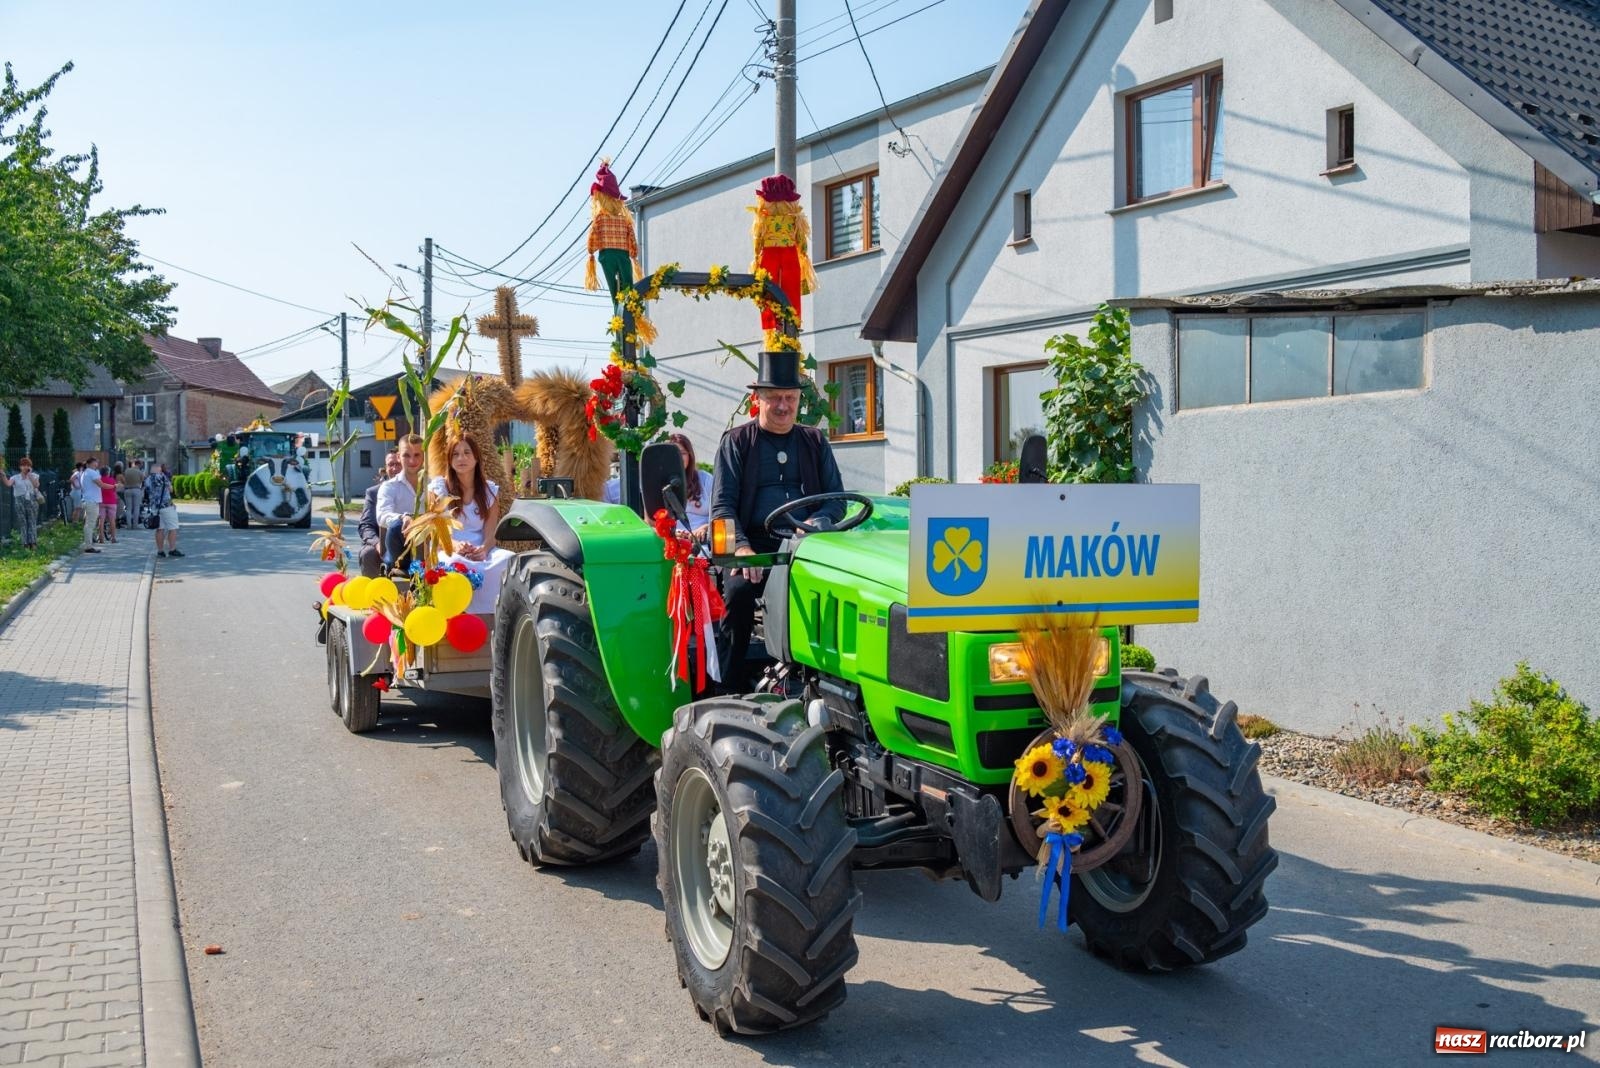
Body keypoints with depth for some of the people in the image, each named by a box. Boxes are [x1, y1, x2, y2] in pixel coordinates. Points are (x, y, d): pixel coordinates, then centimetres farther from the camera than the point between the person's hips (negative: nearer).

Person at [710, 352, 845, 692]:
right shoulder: (737, 442, 10)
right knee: (738, 590, -33)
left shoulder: (815, 442, 19)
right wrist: (741, 547, -18)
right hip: (754, 544, -2)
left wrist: (817, 522, -10)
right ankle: (732, 692, -22)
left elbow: (836, 499, 14)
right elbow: (722, 506, 1)